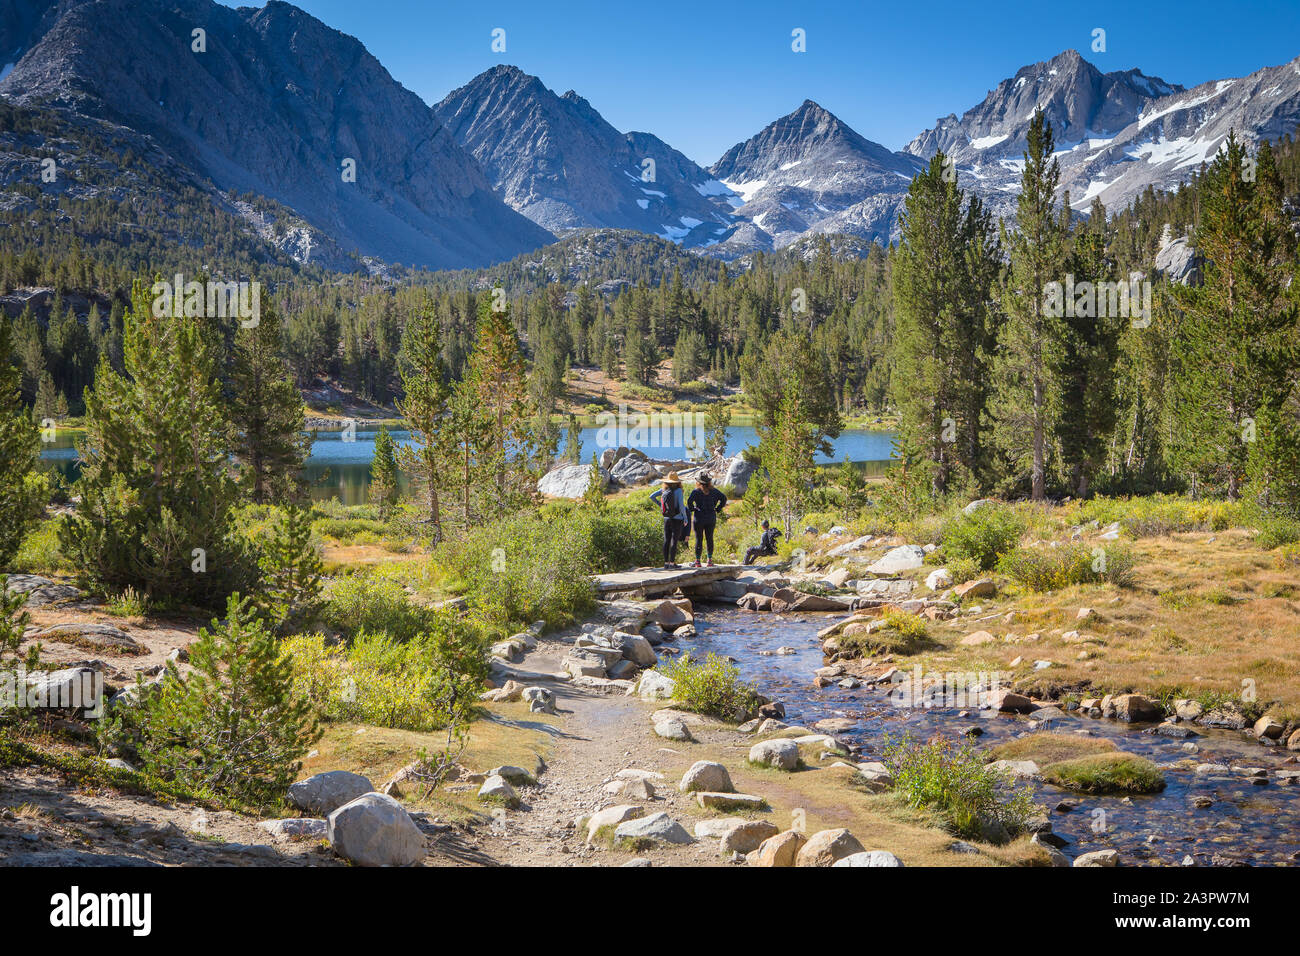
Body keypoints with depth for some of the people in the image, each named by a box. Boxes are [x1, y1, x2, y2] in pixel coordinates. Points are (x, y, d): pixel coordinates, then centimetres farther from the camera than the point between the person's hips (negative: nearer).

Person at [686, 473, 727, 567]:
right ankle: (710, 560, 10)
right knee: (710, 539, 9)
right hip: (711, 518, 3)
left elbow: (689, 501, -21)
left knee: (699, 540, 2)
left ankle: (697, 561, 5)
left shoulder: (696, 492, -9)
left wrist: (692, 509, -4)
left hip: (699, 518, -3)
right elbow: (724, 498, 0)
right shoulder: (713, 491, 2)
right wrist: (718, 509, 5)